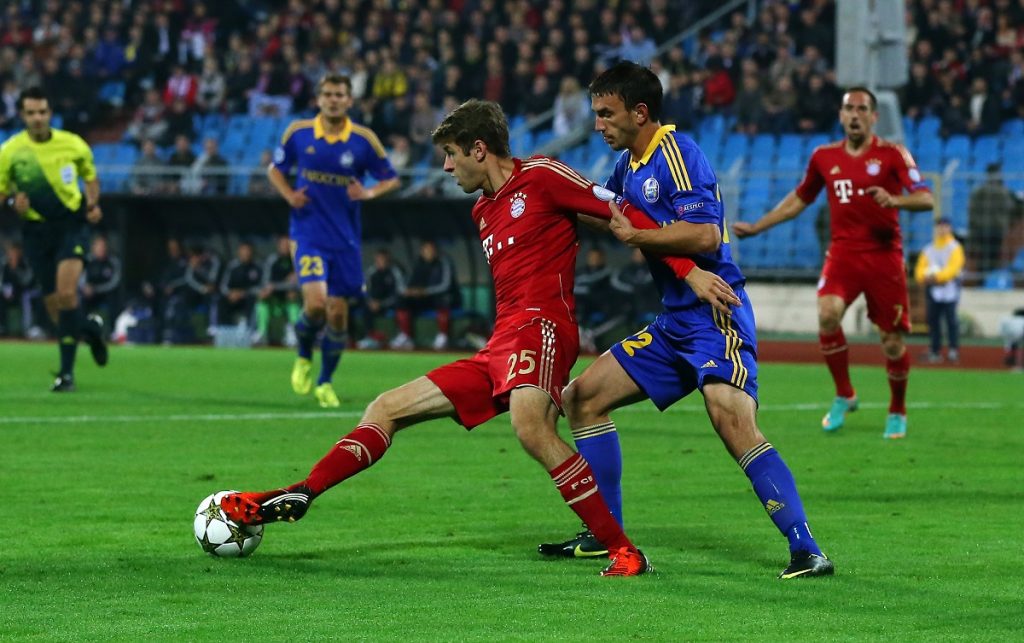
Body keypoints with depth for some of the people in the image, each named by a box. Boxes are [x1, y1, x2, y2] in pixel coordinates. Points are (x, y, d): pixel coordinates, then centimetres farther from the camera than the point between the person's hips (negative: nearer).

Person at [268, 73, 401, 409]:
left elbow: (390, 179, 7)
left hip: (345, 239, 2)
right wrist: (289, 194, -6)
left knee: (338, 313, 4)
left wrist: (369, 193, -14)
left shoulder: (364, 140, -3)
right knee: (315, 302, -20)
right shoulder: (298, 133, -2)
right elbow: (275, 169, 13)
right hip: (308, 233, -1)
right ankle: (304, 357, 11)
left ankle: (325, 382, 24)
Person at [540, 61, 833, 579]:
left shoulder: (676, 154, -13)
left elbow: (705, 234, -25)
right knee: (582, 396, 10)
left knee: (732, 422, -27)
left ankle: (806, 552, -26)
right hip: (674, 322, 10)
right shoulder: (629, 165, 15)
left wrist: (633, 235, -19)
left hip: (714, 316, -10)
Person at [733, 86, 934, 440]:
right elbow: (799, 198, 23)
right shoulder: (824, 156, 9)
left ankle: (897, 411, 24)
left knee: (893, 342, -1)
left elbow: (926, 198, -9)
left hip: (884, 255, -2)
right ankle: (844, 395, -4)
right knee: (827, 315, -24)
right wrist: (755, 227, 21)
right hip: (843, 252, 2)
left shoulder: (892, 154, -2)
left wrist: (894, 200, -29)